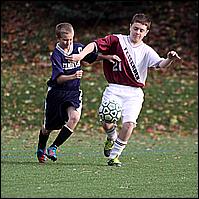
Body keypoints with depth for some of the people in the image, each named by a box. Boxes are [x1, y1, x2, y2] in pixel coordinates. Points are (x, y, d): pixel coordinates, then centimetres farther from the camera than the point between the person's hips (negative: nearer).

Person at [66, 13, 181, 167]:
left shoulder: (147, 51, 5)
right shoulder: (117, 40, 3)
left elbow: (160, 64, -12)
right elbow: (95, 45, -6)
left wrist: (170, 60, -35)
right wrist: (81, 55, -24)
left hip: (134, 93, 1)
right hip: (114, 89, -1)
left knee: (129, 124, -18)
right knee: (107, 123, -16)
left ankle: (114, 155, 2)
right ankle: (112, 138, 22)